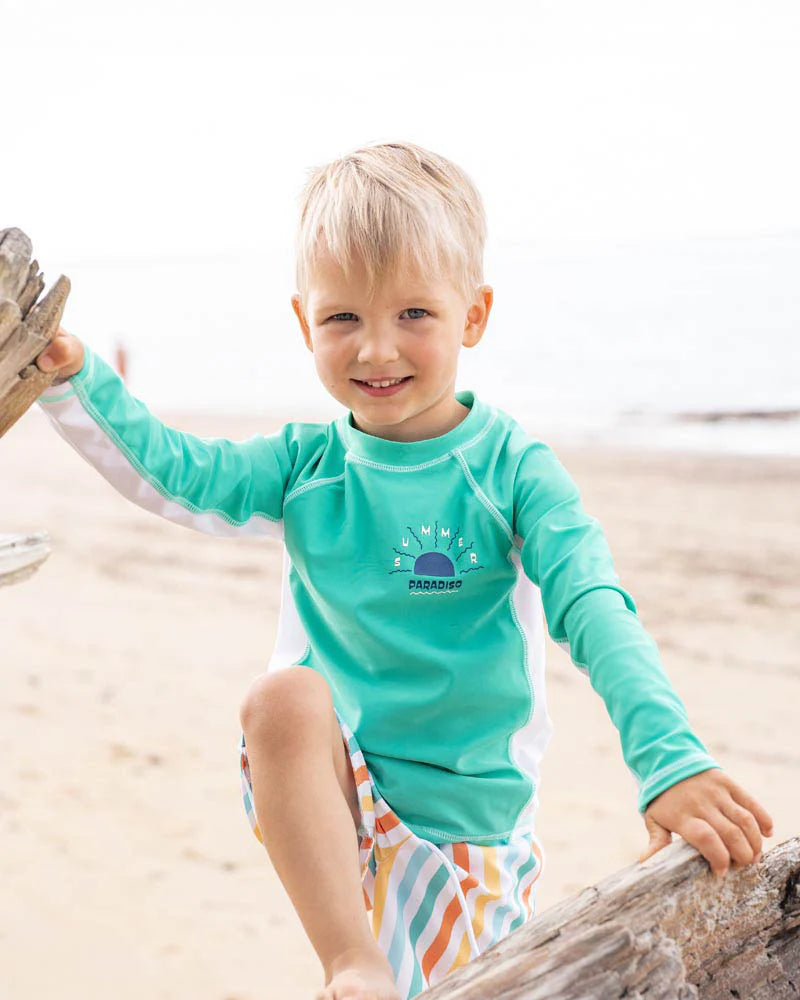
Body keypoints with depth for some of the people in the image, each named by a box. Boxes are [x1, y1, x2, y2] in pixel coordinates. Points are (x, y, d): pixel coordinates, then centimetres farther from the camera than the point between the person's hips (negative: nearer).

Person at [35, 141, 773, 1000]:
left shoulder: (513, 470, -11)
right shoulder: (305, 467, 0)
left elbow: (597, 617, -21)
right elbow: (165, 472, -7)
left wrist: (672, 765, -34)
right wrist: (71, 374, -21)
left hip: (468, 814, -1)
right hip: (325, 793, 1)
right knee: (284, 696, -31)